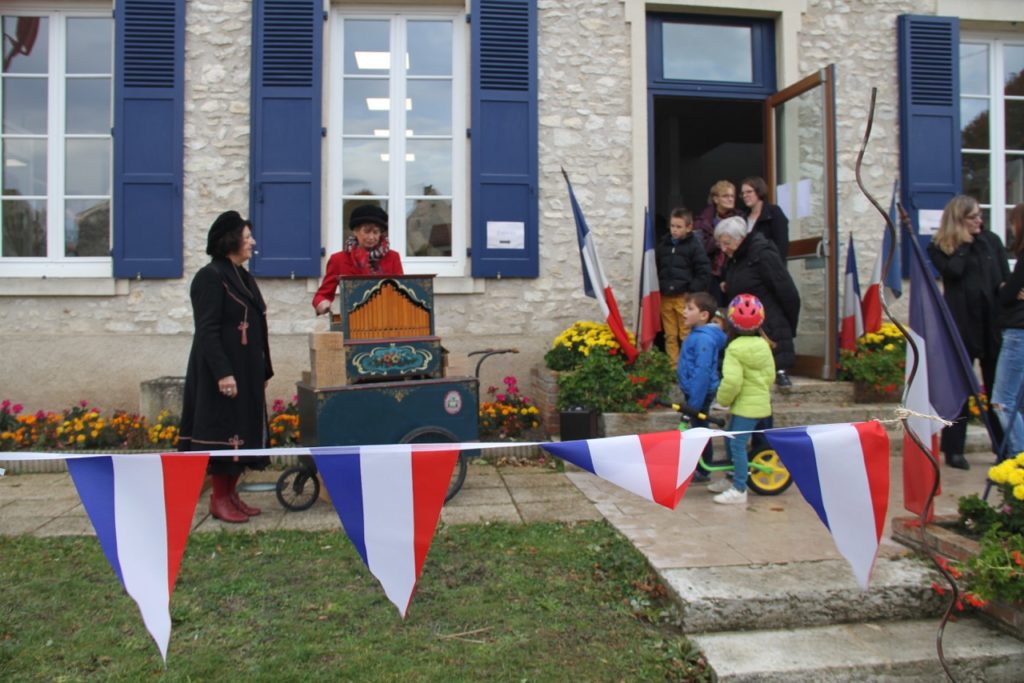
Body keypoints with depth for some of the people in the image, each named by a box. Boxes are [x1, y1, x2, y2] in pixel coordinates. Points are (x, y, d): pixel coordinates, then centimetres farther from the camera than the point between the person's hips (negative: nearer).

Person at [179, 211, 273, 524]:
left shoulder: (242, 276, 15)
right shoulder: (211, 276, -12)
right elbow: (207, 331, -18)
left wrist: (263, 370, 16)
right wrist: (222, 372, -24)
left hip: (246, 370, 9)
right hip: (223, 370, -9)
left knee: (241, 430, 11)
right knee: (223, 430, -3)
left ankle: (231, 493, 20)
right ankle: (219, 498, 8)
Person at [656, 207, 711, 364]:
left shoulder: (695, 246, -3)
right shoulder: (663, 245, 11)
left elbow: (704, 273, -6)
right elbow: (656, 270, 19)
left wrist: (692, 291, -10)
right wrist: (659, 288, 9)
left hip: (685, 298, -4)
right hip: (665, 297, 5)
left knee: (686, 335, -1)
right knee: (670, 336, 9)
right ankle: (673, 366, 16)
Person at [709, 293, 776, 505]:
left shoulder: (735, 348, -18)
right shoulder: (763, 345, 6)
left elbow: (731, 381, -25)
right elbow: (770, 375, 11)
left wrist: (723, 399, -9)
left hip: (745, 405, -9)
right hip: (761, 401, 9)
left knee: (737, 444, -4)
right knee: (732, 441, 20)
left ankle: (739, 490, -2)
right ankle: (732, 479, 31)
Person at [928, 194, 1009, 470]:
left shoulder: (991, 240, 10)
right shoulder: (939, 247, 1)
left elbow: (1007, 277, 10)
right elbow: (954, 271, -16)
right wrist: (965, 243, -7)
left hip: (993, 322, 3)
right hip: (962, 325, -3)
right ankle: (954, 450, 8)